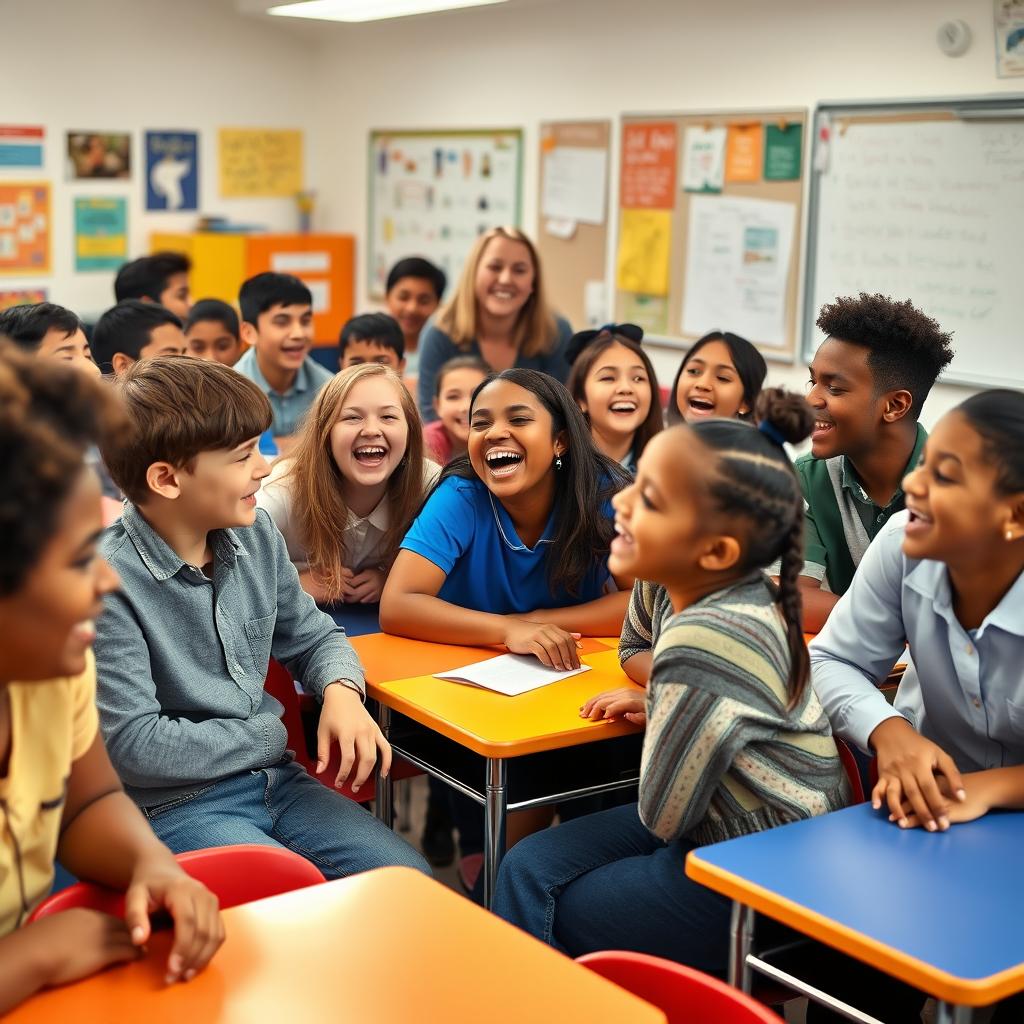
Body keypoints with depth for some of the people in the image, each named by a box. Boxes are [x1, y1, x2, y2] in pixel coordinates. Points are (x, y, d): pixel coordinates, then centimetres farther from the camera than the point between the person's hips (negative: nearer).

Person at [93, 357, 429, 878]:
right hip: (173, 808, -7)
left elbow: (313, 636, 16)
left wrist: (342, 690, -8)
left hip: (274, 780, 7)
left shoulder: (256, 533, 2)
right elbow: (134, 746, -20)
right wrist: (270, 738, -10)